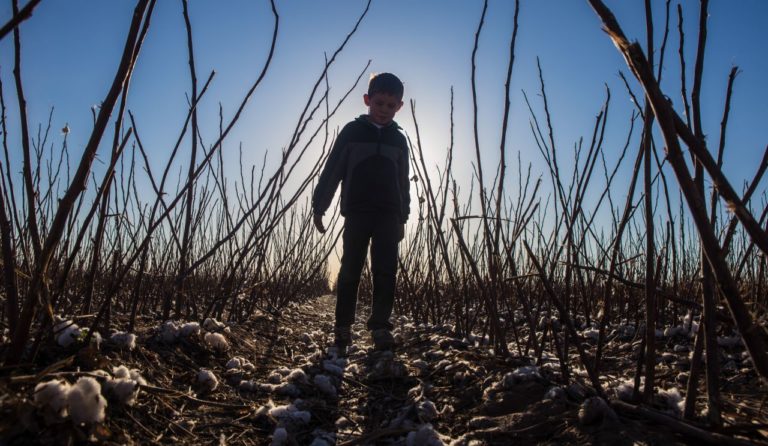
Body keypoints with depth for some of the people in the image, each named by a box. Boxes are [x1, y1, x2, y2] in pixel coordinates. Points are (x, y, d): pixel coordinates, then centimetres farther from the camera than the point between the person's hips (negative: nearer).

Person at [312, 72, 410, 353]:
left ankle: (380, 327, -1)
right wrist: (318, 207, 0)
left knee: (386, 270, -5)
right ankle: (343, 327, 10)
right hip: (357, 211, -2)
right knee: (351, 269, 0)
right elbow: (331, 171, 2)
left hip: (388, 214, 3)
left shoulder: (398, 139, 13)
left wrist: (402, 218, 16)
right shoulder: (352, 131, 3)